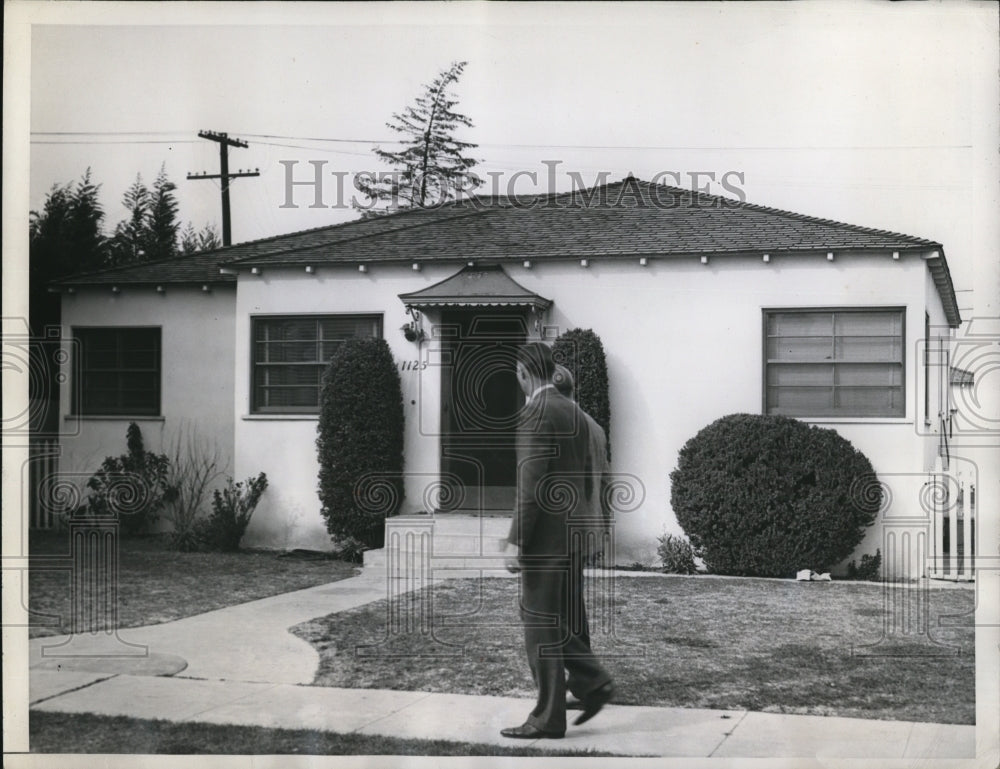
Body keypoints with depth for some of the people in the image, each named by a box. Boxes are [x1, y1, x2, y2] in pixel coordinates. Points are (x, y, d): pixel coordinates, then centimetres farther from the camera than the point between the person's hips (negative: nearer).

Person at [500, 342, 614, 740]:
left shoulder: (536, 413, -15)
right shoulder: (575, 412, 12)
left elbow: (531, 483, -20)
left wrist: (515, 539, -18)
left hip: (547, 534, -9)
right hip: (574, 529, 9)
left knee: (541, 623, -2)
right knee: (560, 618, 18)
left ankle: (548, 717, 3)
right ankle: (591, 681, 11)